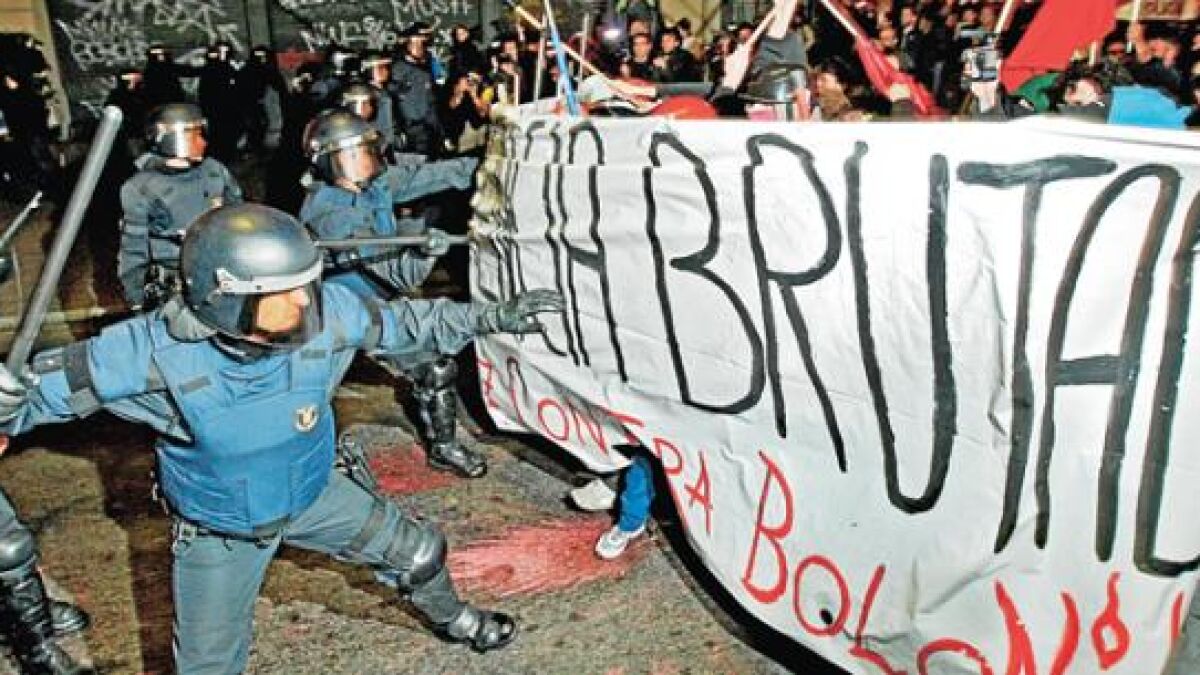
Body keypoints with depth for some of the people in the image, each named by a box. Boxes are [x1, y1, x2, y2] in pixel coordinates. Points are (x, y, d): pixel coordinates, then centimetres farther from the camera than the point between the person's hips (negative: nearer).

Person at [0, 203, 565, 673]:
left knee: (418, 552, 18)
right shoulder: (155, 351, -34)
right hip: (219, 532, -2)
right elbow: (49, 384, -22)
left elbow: (404, 323, -10)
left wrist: (495, 316, -9)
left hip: (314, 492, 3)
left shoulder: (326, 312, -27)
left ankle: (451, 619, 54)